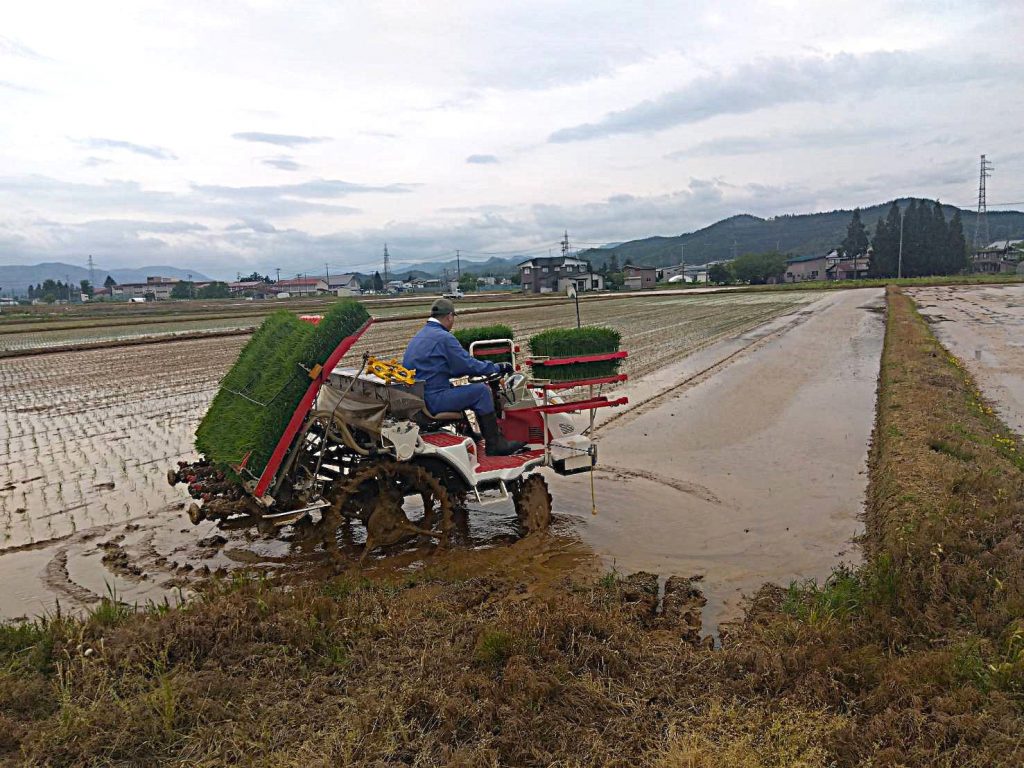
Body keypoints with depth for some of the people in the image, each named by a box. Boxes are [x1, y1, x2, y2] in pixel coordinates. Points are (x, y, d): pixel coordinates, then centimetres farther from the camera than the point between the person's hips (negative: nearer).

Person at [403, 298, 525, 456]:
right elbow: (469, 365, -11)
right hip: (433, 400, -10)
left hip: (415, 398, 10)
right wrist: (498, 367, 4)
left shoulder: (419, 336, 17)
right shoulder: (443, 337, -13)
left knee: (458, 390, 29)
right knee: (481, 391, -4)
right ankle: (495, 444, 0)